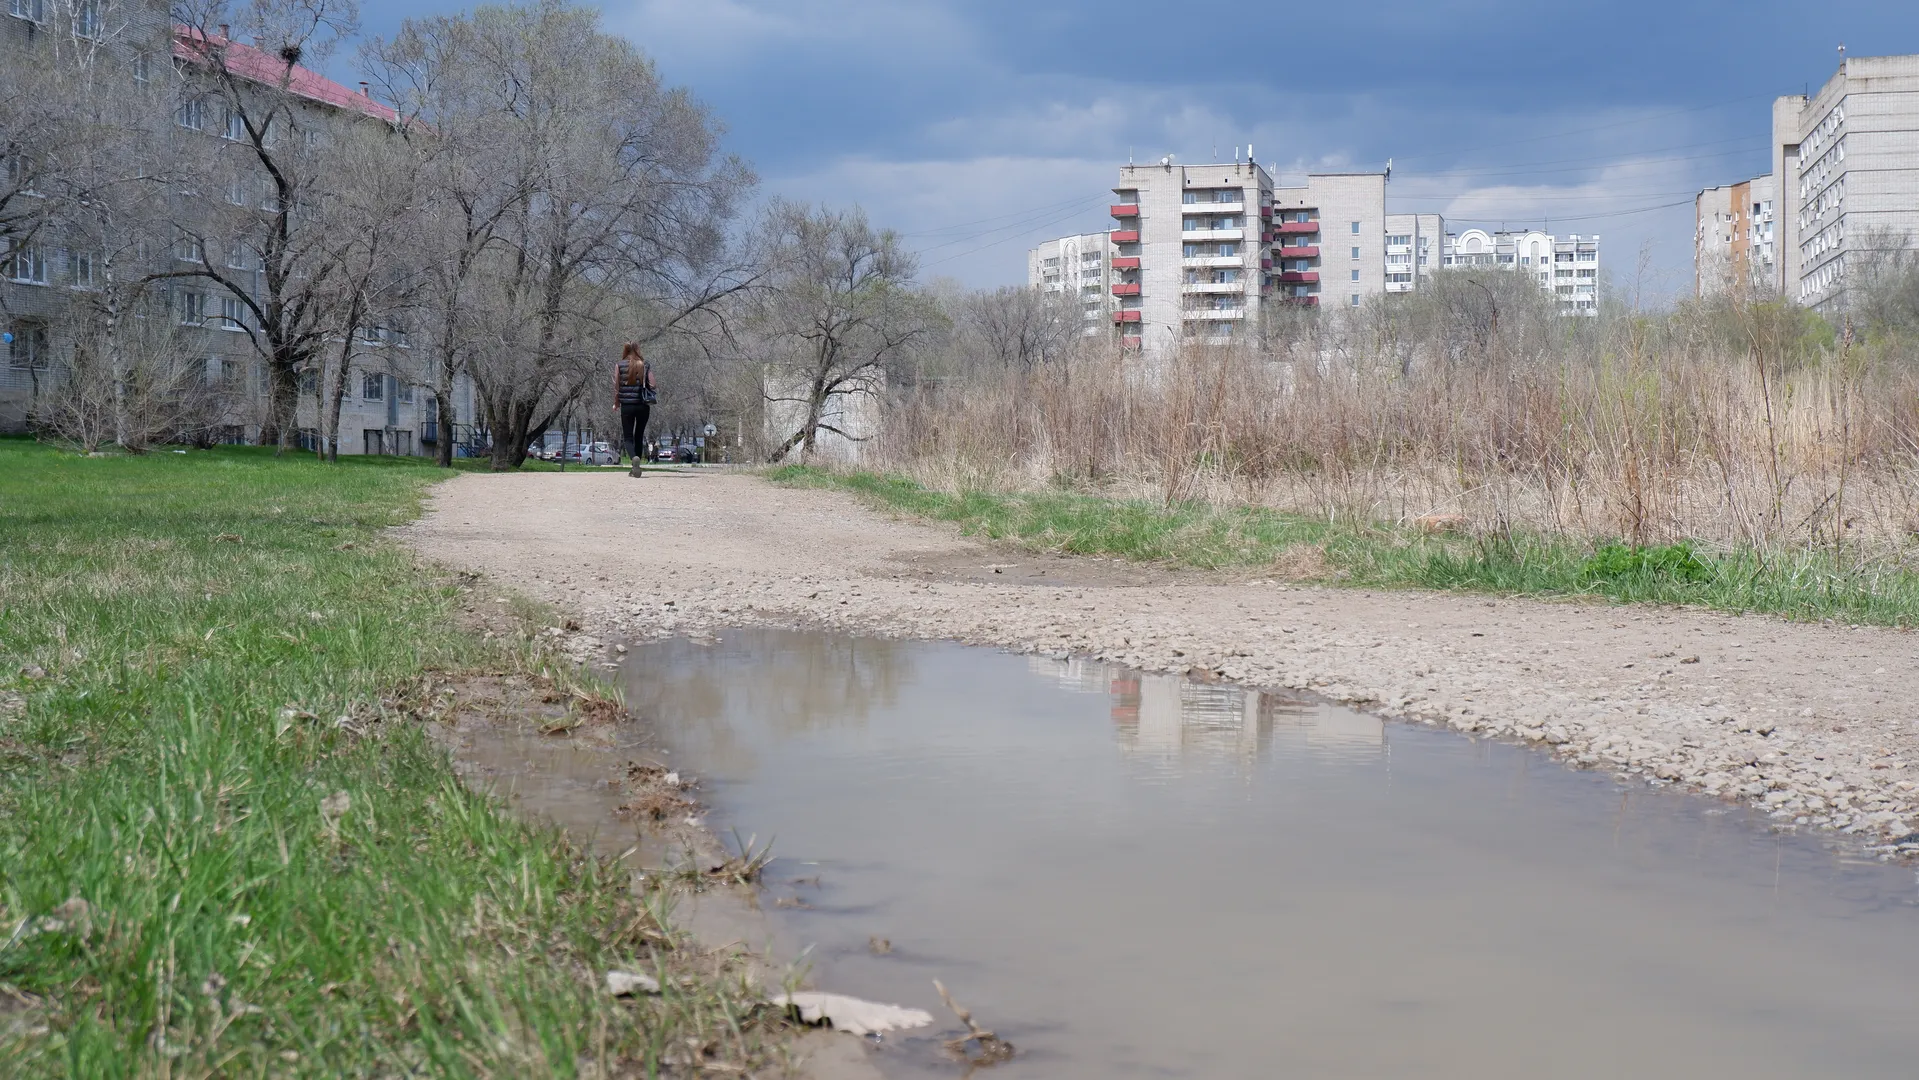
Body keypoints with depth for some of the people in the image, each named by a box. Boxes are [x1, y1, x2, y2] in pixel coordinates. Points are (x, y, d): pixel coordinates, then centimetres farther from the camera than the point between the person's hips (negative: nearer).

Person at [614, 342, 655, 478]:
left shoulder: (620, 366, -1)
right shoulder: (646, 365, 3)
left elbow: (616, 387, -3)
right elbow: (652, 385, -2)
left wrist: (616, 403, 11)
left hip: (626, 405, -2)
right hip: (643, 405, 2)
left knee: (628, 437, 3)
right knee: (639, 436, 14)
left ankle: (634, 457, -27)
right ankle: (635, 468, 17)